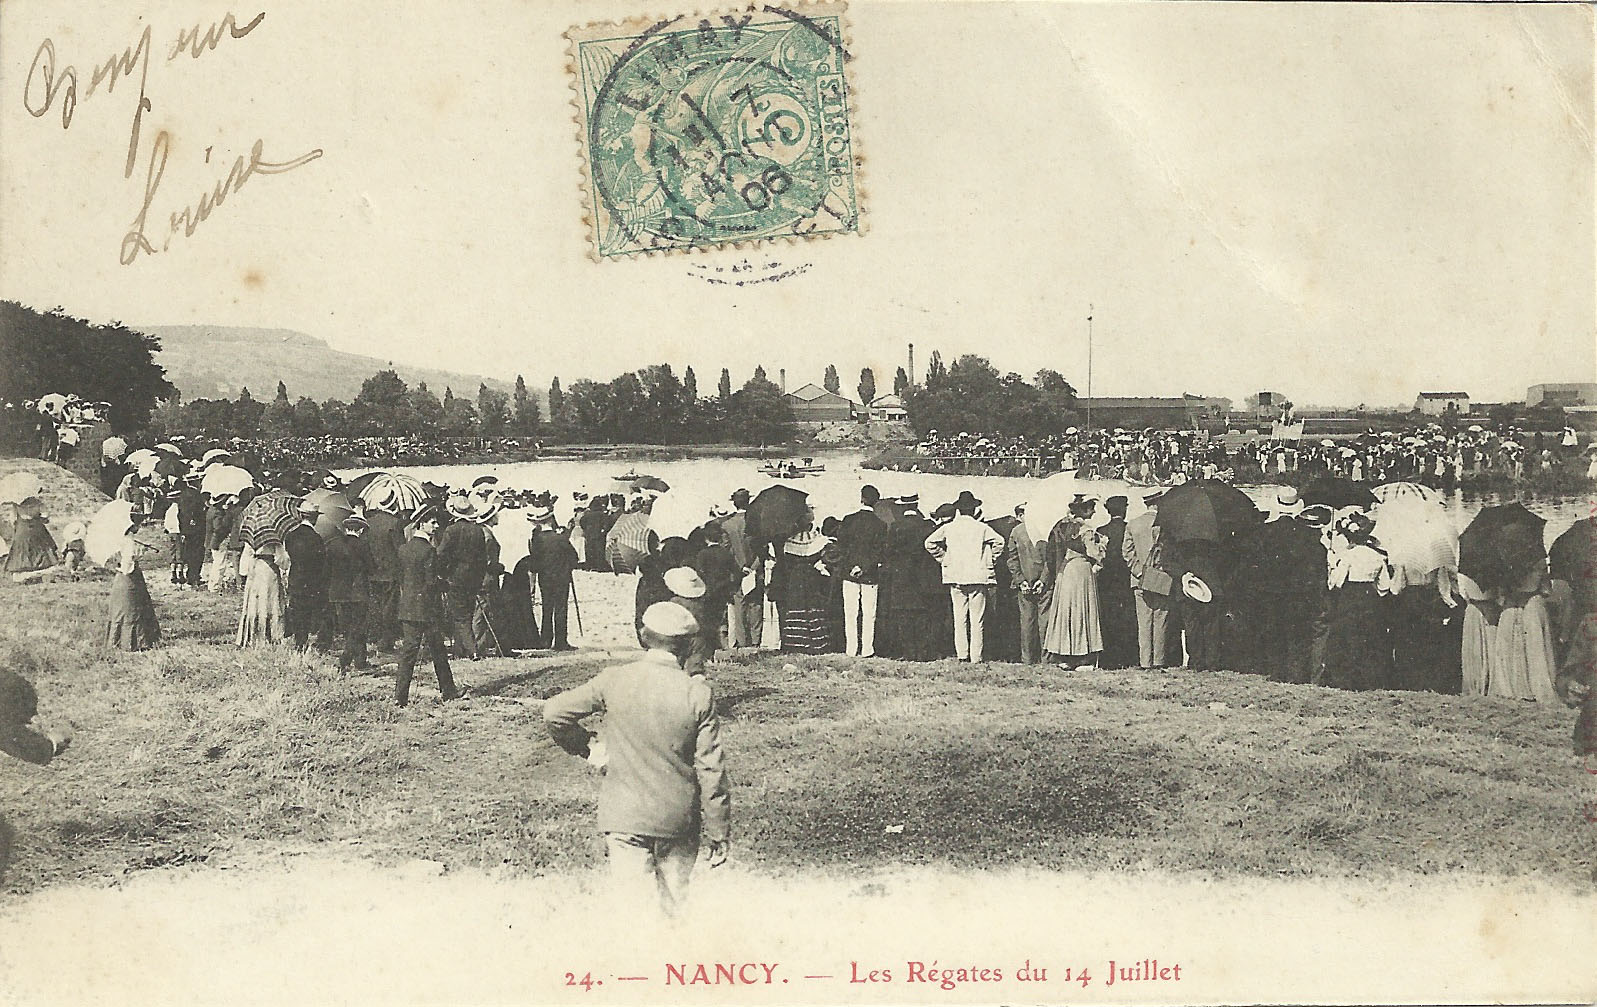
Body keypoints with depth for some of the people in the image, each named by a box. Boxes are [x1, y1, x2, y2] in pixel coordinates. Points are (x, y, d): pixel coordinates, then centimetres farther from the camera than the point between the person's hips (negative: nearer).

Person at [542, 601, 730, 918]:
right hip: (678, 820, 0)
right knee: (675, 903, 16)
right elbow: (711, 770, -6)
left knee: (634, 904, 1)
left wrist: (588, 748, 10)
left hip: (623, 816, 0)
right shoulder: (698, 694, -7)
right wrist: (719, 832, 3)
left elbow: (555, 711, -5)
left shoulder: (614, 681, -5)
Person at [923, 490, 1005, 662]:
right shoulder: (982, 528, -1)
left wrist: (943, 559, 7)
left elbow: (930, 542, -3)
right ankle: (976, 657, 1)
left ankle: (962, 654, 4)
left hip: (955, 577, 2)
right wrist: (990, 561, 1)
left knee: (960, 618, 7)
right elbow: (999, 541, -11)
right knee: (977, 619, 2)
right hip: (979, 577, -2)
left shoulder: (949, 528, 3)